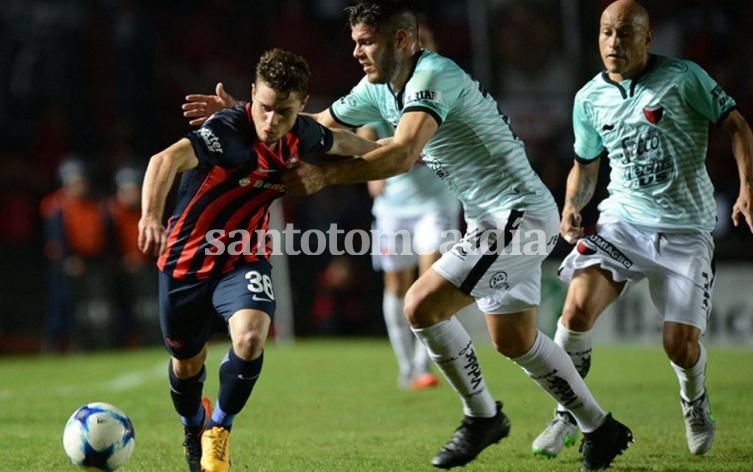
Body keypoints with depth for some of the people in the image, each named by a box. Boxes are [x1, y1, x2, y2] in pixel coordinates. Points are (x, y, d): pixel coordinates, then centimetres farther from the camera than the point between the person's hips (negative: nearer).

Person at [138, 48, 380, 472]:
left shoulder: (302, 136, -9)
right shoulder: (229, 130, -28)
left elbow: (341, 142, 16)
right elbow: (168, 159, -46)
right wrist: (152, 218, -64)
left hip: (244, 261, 3)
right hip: (188, 259, -3)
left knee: (250, 338, -26)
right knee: (187, 362, 14)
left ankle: (219, 428, 1)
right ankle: (194, 429, 49)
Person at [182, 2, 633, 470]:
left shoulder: (434, 76, -21)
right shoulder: (380, 89, 8)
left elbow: (404, 153, -35)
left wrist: (324, 176, -37)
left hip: (518, 214, -10)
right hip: (494, 220, 10)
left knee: (423, 305, -16)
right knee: (514, 340, 15)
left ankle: (482, 416, 1)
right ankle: (600, 428, 27)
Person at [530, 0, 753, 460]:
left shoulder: (683, 77, -7)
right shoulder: (589, 99, 5)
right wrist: (571, 207, 1)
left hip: (686, 230, -3)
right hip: (623, 219, 3)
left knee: (681, 344, -7)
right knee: (579, 305, -21)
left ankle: (696, 404, 30)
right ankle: (568, 413, -1)